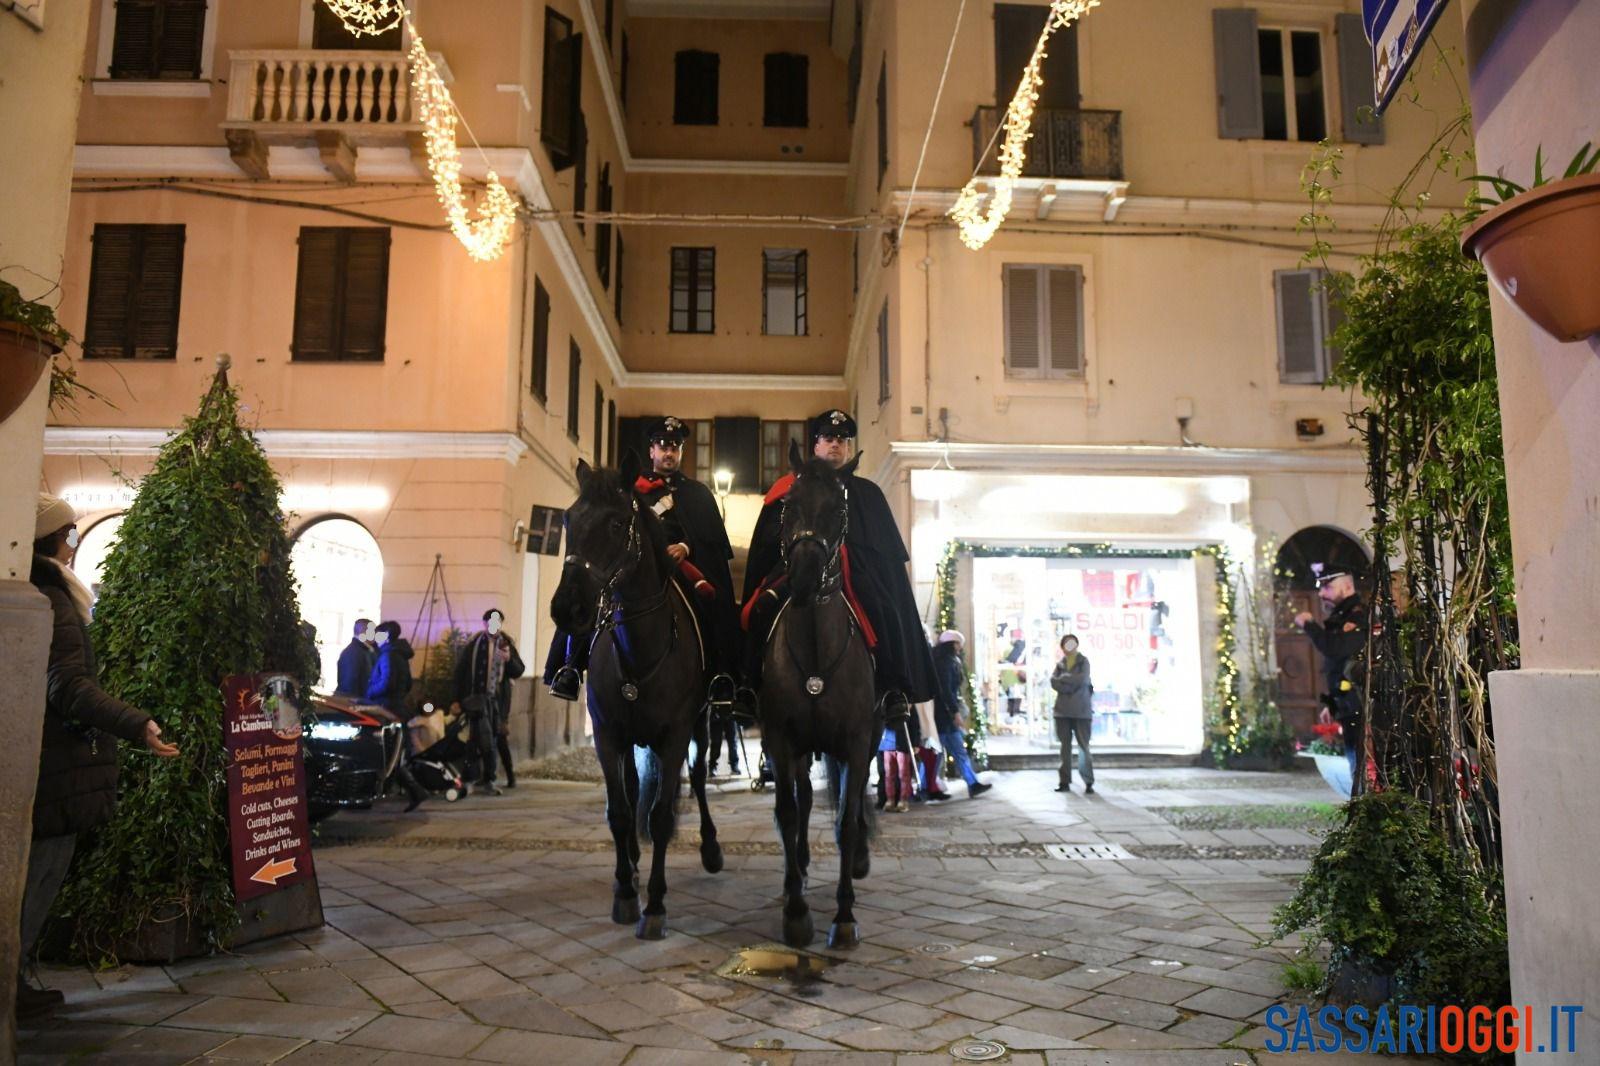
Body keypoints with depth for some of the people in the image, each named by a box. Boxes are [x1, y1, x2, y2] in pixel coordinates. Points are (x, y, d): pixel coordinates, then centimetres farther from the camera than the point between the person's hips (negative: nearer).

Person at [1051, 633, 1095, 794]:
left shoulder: (1083, 661, 3)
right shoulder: (1060, 663, 12)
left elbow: (1082, 679, -13)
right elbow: (1053, 682, -2)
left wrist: (1064, 678, -5)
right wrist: (1072, 685, -12)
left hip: (1081, 710, -3)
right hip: (1063, 710, 3)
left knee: (1083, 746, -5)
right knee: (1065, 746, 6)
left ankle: (1089, 783, 0)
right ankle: (1065, 781, 9)